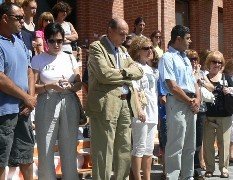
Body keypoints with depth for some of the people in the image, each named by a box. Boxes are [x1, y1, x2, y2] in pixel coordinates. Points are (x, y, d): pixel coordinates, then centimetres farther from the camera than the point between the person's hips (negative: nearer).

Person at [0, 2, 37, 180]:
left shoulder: (19, 42, 13)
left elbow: (29, 71, 15)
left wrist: (31, 97, -1)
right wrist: (26, 97, -11)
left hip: (23, 110, 8)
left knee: (26, 154, 17)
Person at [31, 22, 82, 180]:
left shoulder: (70, 58, 11)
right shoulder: (38, 59, 1)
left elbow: (79, 83, 11)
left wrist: (69, 86, -10)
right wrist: (50, 86, -17)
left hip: (69, 104, 3)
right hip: (47, 105, -2)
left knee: (70, 148, 6)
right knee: (46, 149, 0)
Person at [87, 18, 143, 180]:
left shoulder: (123, 50, 20)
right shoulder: (96, 47, -5)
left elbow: (138, 71, 11)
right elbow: (104, 74, -18)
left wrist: (124, 72, -7)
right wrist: (126, 75, -4)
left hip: (125, 103, 8)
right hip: (106, 104, -8)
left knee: (125, 149, 12)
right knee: (104, 151, -5)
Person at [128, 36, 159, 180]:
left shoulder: (152, 69, 18)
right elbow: (134, 90, -14)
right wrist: (139, 109, -21)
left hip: (153, 112, 8)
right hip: (141, 113, -8)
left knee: (149, 149, 11)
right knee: (139, 148, -5)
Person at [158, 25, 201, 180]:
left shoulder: (185, 59, 20)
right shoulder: (167, 58, -8)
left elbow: (194, 82, 19)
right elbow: (173, 87, -16)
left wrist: (197, 99, 1)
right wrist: (190, 101, -9)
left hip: (192, 105, 9)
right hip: (177, 103, -9)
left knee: (190, 145, 14)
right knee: (176, 146, -6)